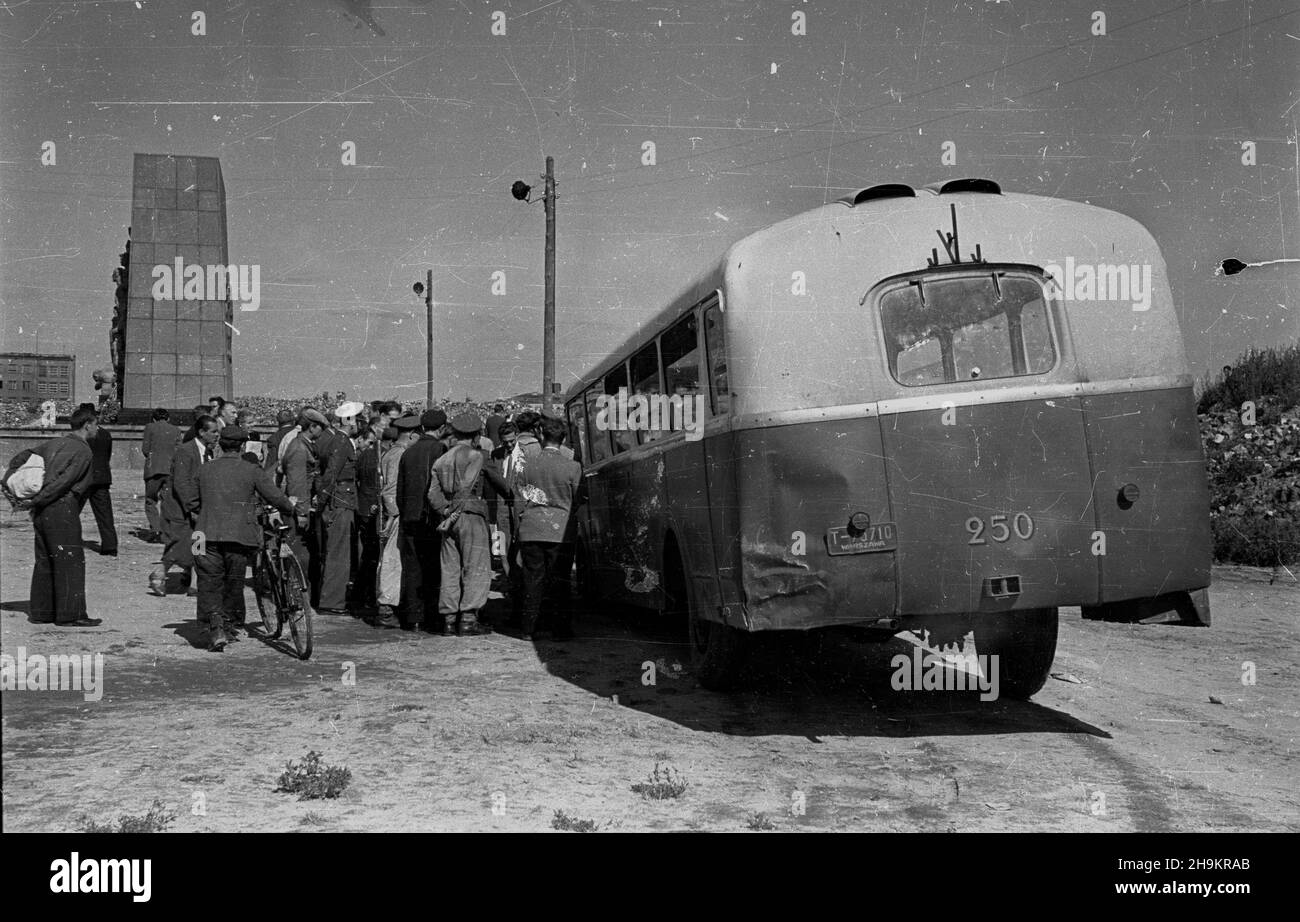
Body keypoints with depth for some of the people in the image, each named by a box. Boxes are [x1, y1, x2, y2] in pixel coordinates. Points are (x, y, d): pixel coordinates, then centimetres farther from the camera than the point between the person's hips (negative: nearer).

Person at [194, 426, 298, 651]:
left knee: (210, 585, 6)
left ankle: (216, 628, -10)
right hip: (239, 536, -1)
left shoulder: (205, 470, 9)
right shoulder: (251, 471, -2)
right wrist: (291, 508, 16)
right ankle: (229, 626, 25)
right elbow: (276, 497, -4)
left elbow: (199, 502, 20)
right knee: (234, 582, 15)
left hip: (208, 535, 1)